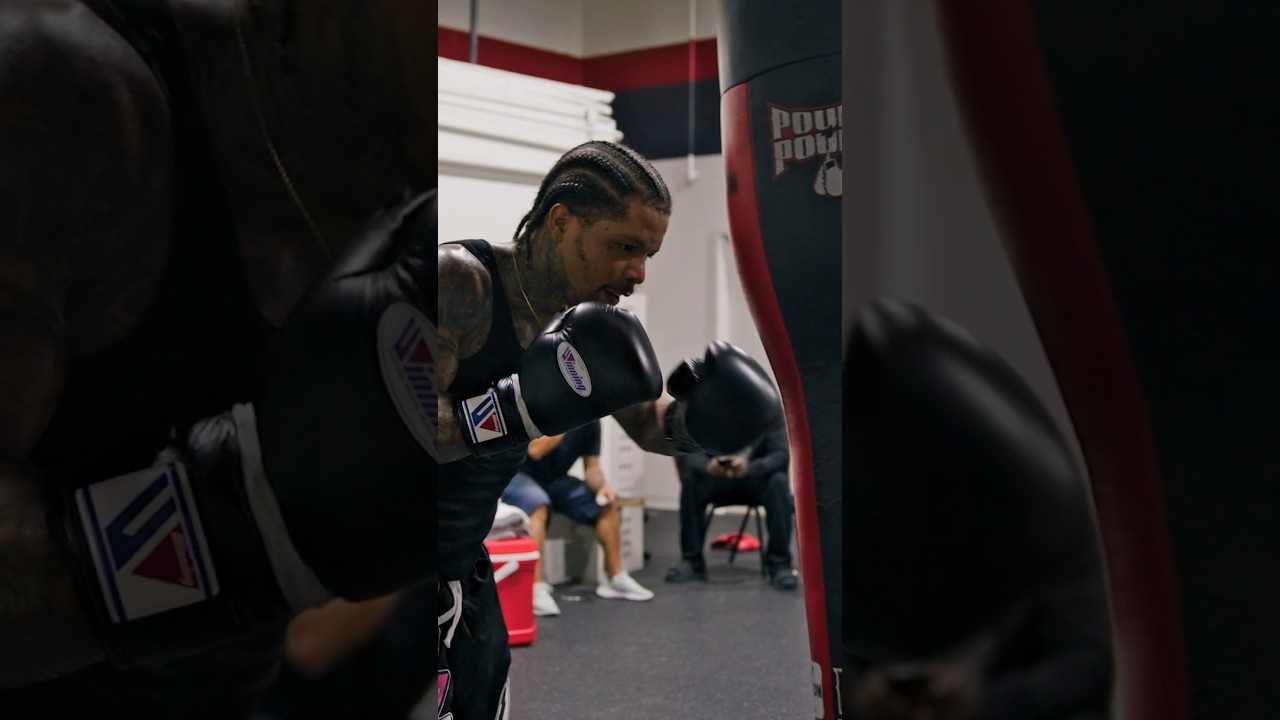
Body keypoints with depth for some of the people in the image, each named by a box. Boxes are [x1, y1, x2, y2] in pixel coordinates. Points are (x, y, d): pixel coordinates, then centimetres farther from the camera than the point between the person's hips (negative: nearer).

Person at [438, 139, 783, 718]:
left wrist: (694, 420, -11)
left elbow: (651, 422, 12)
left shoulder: (587, 317, -1)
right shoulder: (459, 281, -23)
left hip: (464, 573, 7)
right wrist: (517, 408, -41)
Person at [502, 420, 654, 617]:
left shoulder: (590, 421, -4)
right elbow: (535, 450, -33)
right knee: (538, 504, -37)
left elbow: (592, 468, 0)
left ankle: (615, 578, 4)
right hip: (517, 475, -6)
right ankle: (536, 587, -39)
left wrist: (602, 486, -21)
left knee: (608, 503, -7)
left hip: (554, 480, 6)